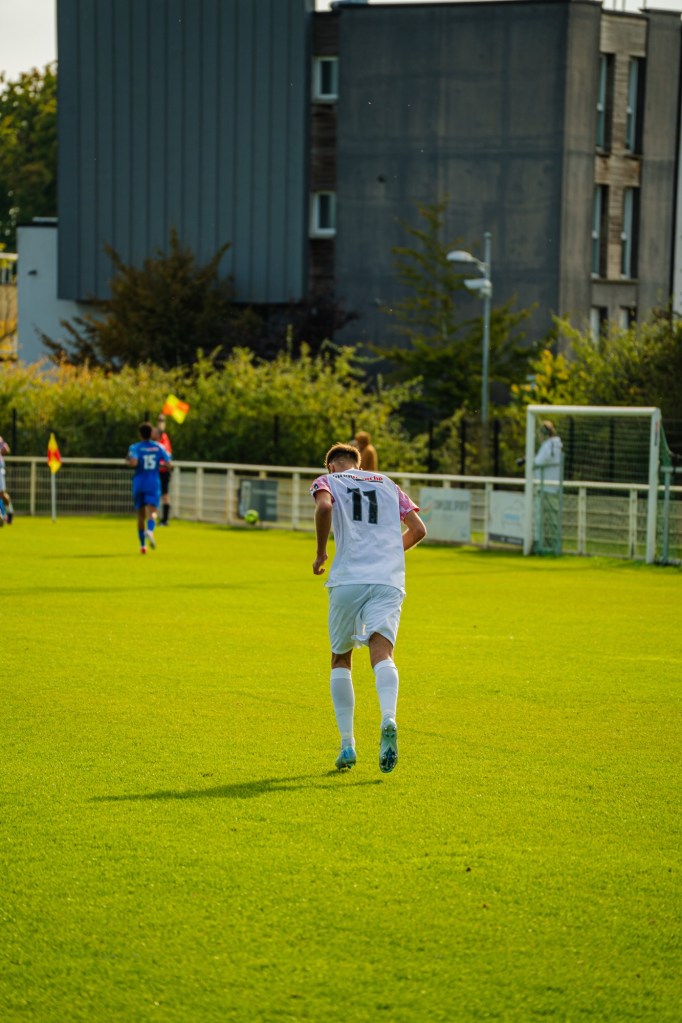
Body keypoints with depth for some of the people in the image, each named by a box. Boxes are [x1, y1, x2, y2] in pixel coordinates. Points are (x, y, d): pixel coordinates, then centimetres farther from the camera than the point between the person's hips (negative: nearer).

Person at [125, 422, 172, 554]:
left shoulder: (135, 447, -2)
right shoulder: (158, 447, 5)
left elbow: (134, 462, -20)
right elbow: (168, 463, 2)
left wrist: (127, 461, 2)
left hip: (139, 483, 0)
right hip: (154, 484, 0)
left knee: (141, 515, 13)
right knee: (152, 512, -13)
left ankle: (142, 545, 17)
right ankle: (150, 530, -46)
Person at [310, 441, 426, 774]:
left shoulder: (327, 481, 14)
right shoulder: (387, 484, 25)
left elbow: (324, 507, -11)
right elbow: (418, 529, 18)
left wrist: (320, 553, 0)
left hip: (348, 580, -2)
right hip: (389, 581, 2)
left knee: (340, 659, 14)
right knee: (381, 652, -13)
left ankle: (347, 743, 7)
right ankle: (388, 720, -42)